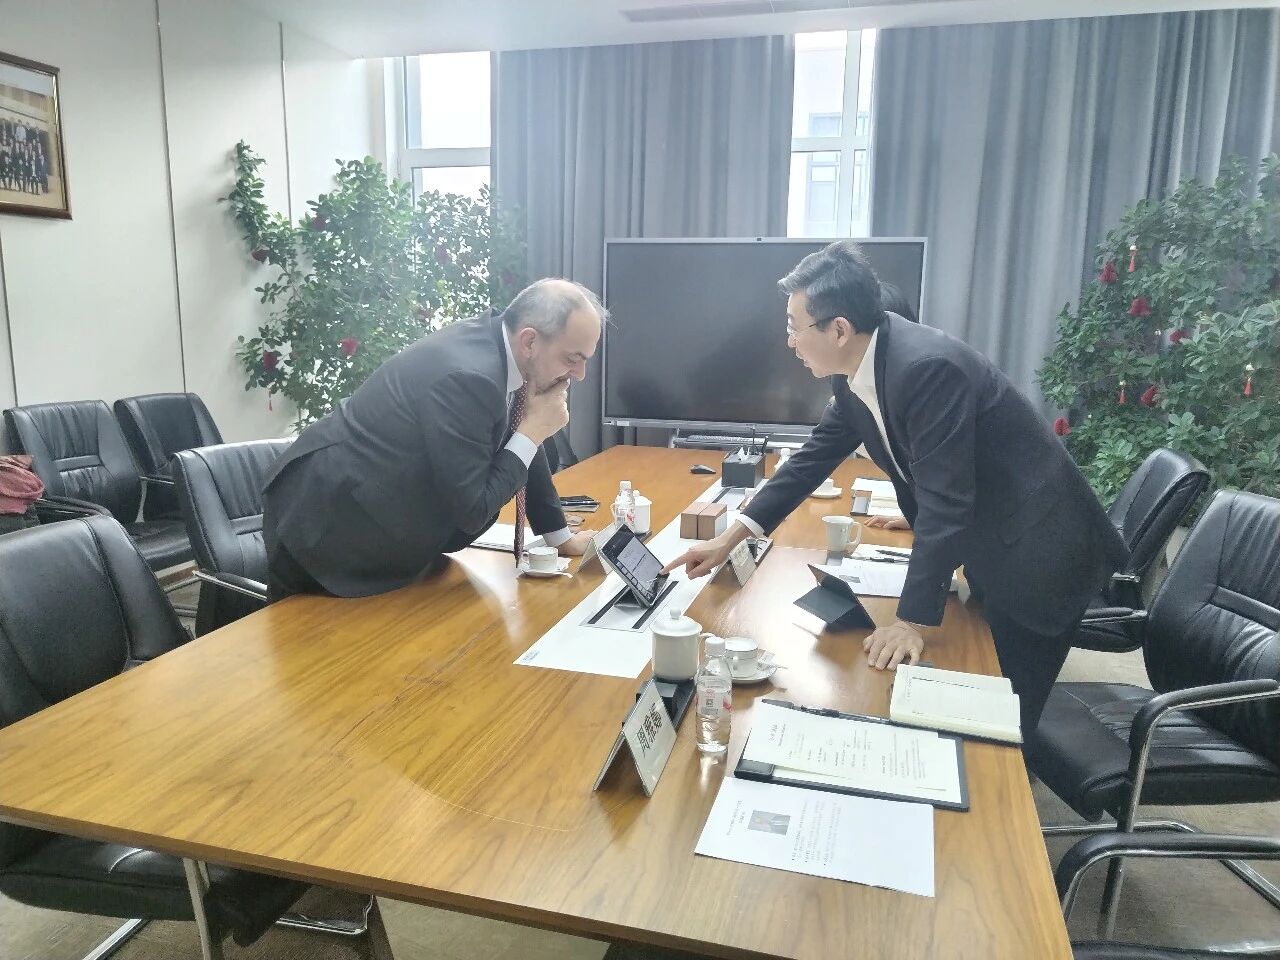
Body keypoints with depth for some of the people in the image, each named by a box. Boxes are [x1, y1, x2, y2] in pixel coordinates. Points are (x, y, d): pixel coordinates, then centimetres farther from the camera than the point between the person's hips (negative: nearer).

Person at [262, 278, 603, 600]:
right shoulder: (466, 377, -30)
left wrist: (561, 536, 15)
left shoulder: (495, 342, -4)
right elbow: (472, 511, -25)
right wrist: (533, 432, -18)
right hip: (327, 525, -8)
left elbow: (518, 440, 10)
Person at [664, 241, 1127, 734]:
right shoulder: (854, 373, -3)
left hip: (1036, 552, -8)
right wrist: (732, 536, 3)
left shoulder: (928, 365, -29)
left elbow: (944, 500, -29)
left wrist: (913, 621, -26)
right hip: (986, 549, 8)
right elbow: (817, 454, 6)